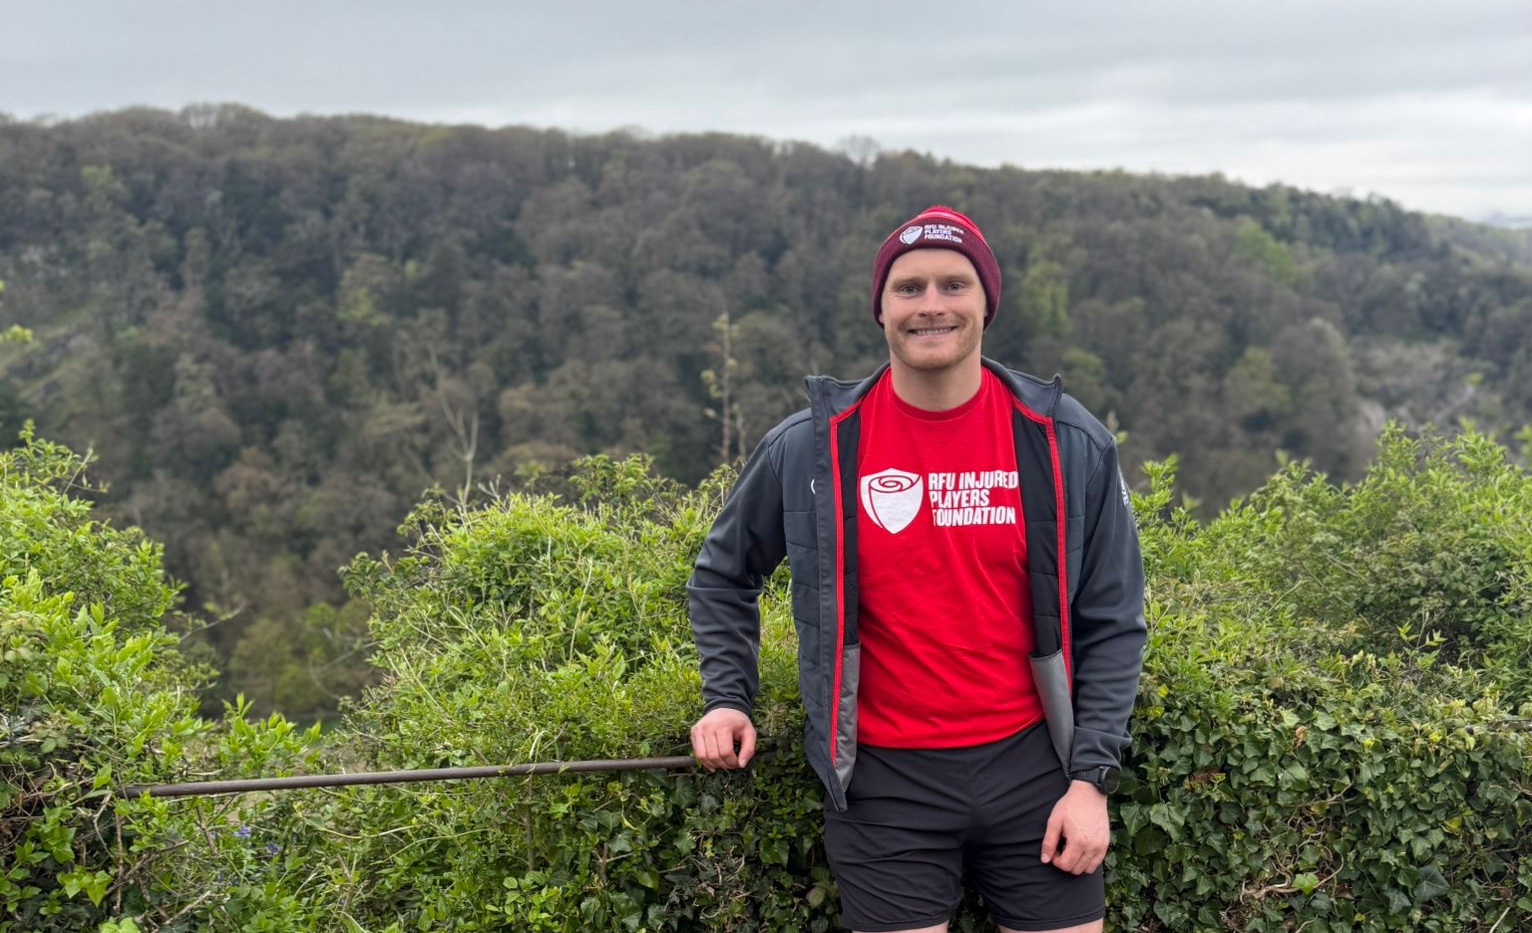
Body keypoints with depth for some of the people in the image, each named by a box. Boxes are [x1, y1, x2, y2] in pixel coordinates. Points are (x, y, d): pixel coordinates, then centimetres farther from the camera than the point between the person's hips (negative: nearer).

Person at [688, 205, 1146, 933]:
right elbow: (724, 573, 12)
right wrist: (726, 698, 3)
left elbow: (1110, 623, 1)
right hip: (886, 778, -1)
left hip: (1032, 764, 1)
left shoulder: (1067, 443, -3)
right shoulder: (811, 447, -5)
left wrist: (1091, 777, -4)